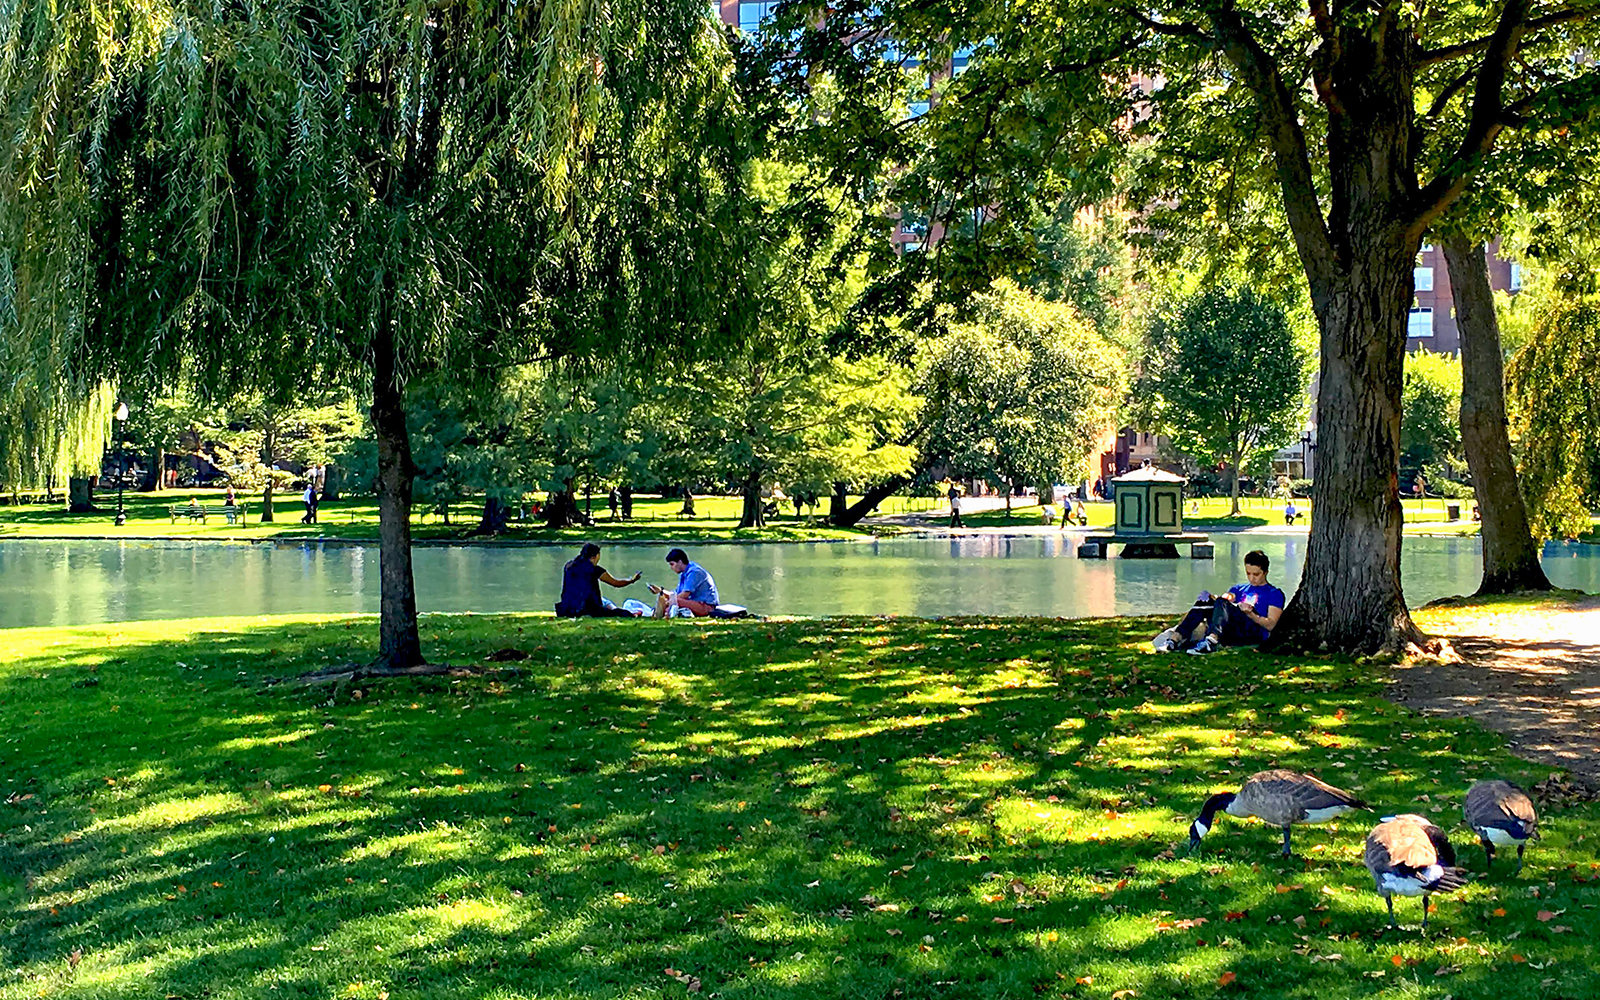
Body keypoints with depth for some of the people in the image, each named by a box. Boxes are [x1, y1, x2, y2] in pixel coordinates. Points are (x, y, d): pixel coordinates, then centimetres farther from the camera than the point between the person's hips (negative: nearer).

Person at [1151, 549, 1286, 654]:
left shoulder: (1275, 594, 18)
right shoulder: (1239, 589, 35)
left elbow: (1270, 625, 5)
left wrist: (1250, 613, -11)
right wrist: (1227, 597, -5)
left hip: (1255, 633, -5)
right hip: (1229, 634, 5)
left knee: (1222, 603, -31)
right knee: (1204, 599, -19)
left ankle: (1211, 642, -59)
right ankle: (1175, 638, -37)